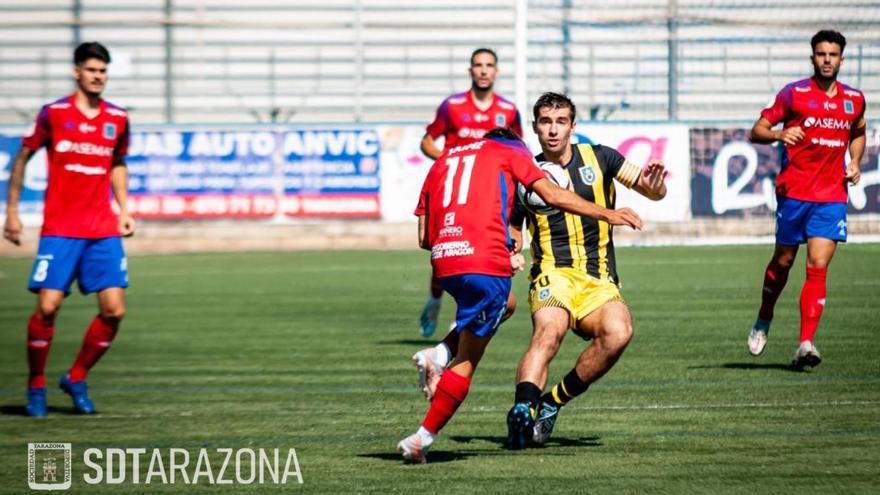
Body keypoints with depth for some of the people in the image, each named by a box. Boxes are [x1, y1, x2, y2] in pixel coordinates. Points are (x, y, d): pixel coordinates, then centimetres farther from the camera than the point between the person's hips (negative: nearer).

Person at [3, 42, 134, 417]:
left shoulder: (117, 118, 8)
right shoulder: (54, 114, -2)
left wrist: (124, 209, 13)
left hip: (104, 231, 4)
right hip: (60, 230, -4)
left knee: (114, 310, -5)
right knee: (48, 305, -10)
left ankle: (77, 378, 14)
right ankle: (36, 386, 8)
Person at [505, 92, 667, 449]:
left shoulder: (598, 158, 9)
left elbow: (654, 192, 8)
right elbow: (511, 230, 19)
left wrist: (653, 184, -17)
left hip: (599, 283, 1)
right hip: (554, 276, -1)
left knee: (619, 332, -30)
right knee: (549, 330, -35)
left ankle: (553, 401, -15)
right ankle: (522, 410, -52)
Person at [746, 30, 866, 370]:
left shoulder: (854, 99, 9)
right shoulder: (794, 93, -3)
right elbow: (756, 131, -4)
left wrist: (855, 162, 11)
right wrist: (779, 134, -26)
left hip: (832, 197, 2)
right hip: (794, 192, -2)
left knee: (818, 267, -10)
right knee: (783, 262, 9)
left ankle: (806, 344, -14)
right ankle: (763, 322, 35)